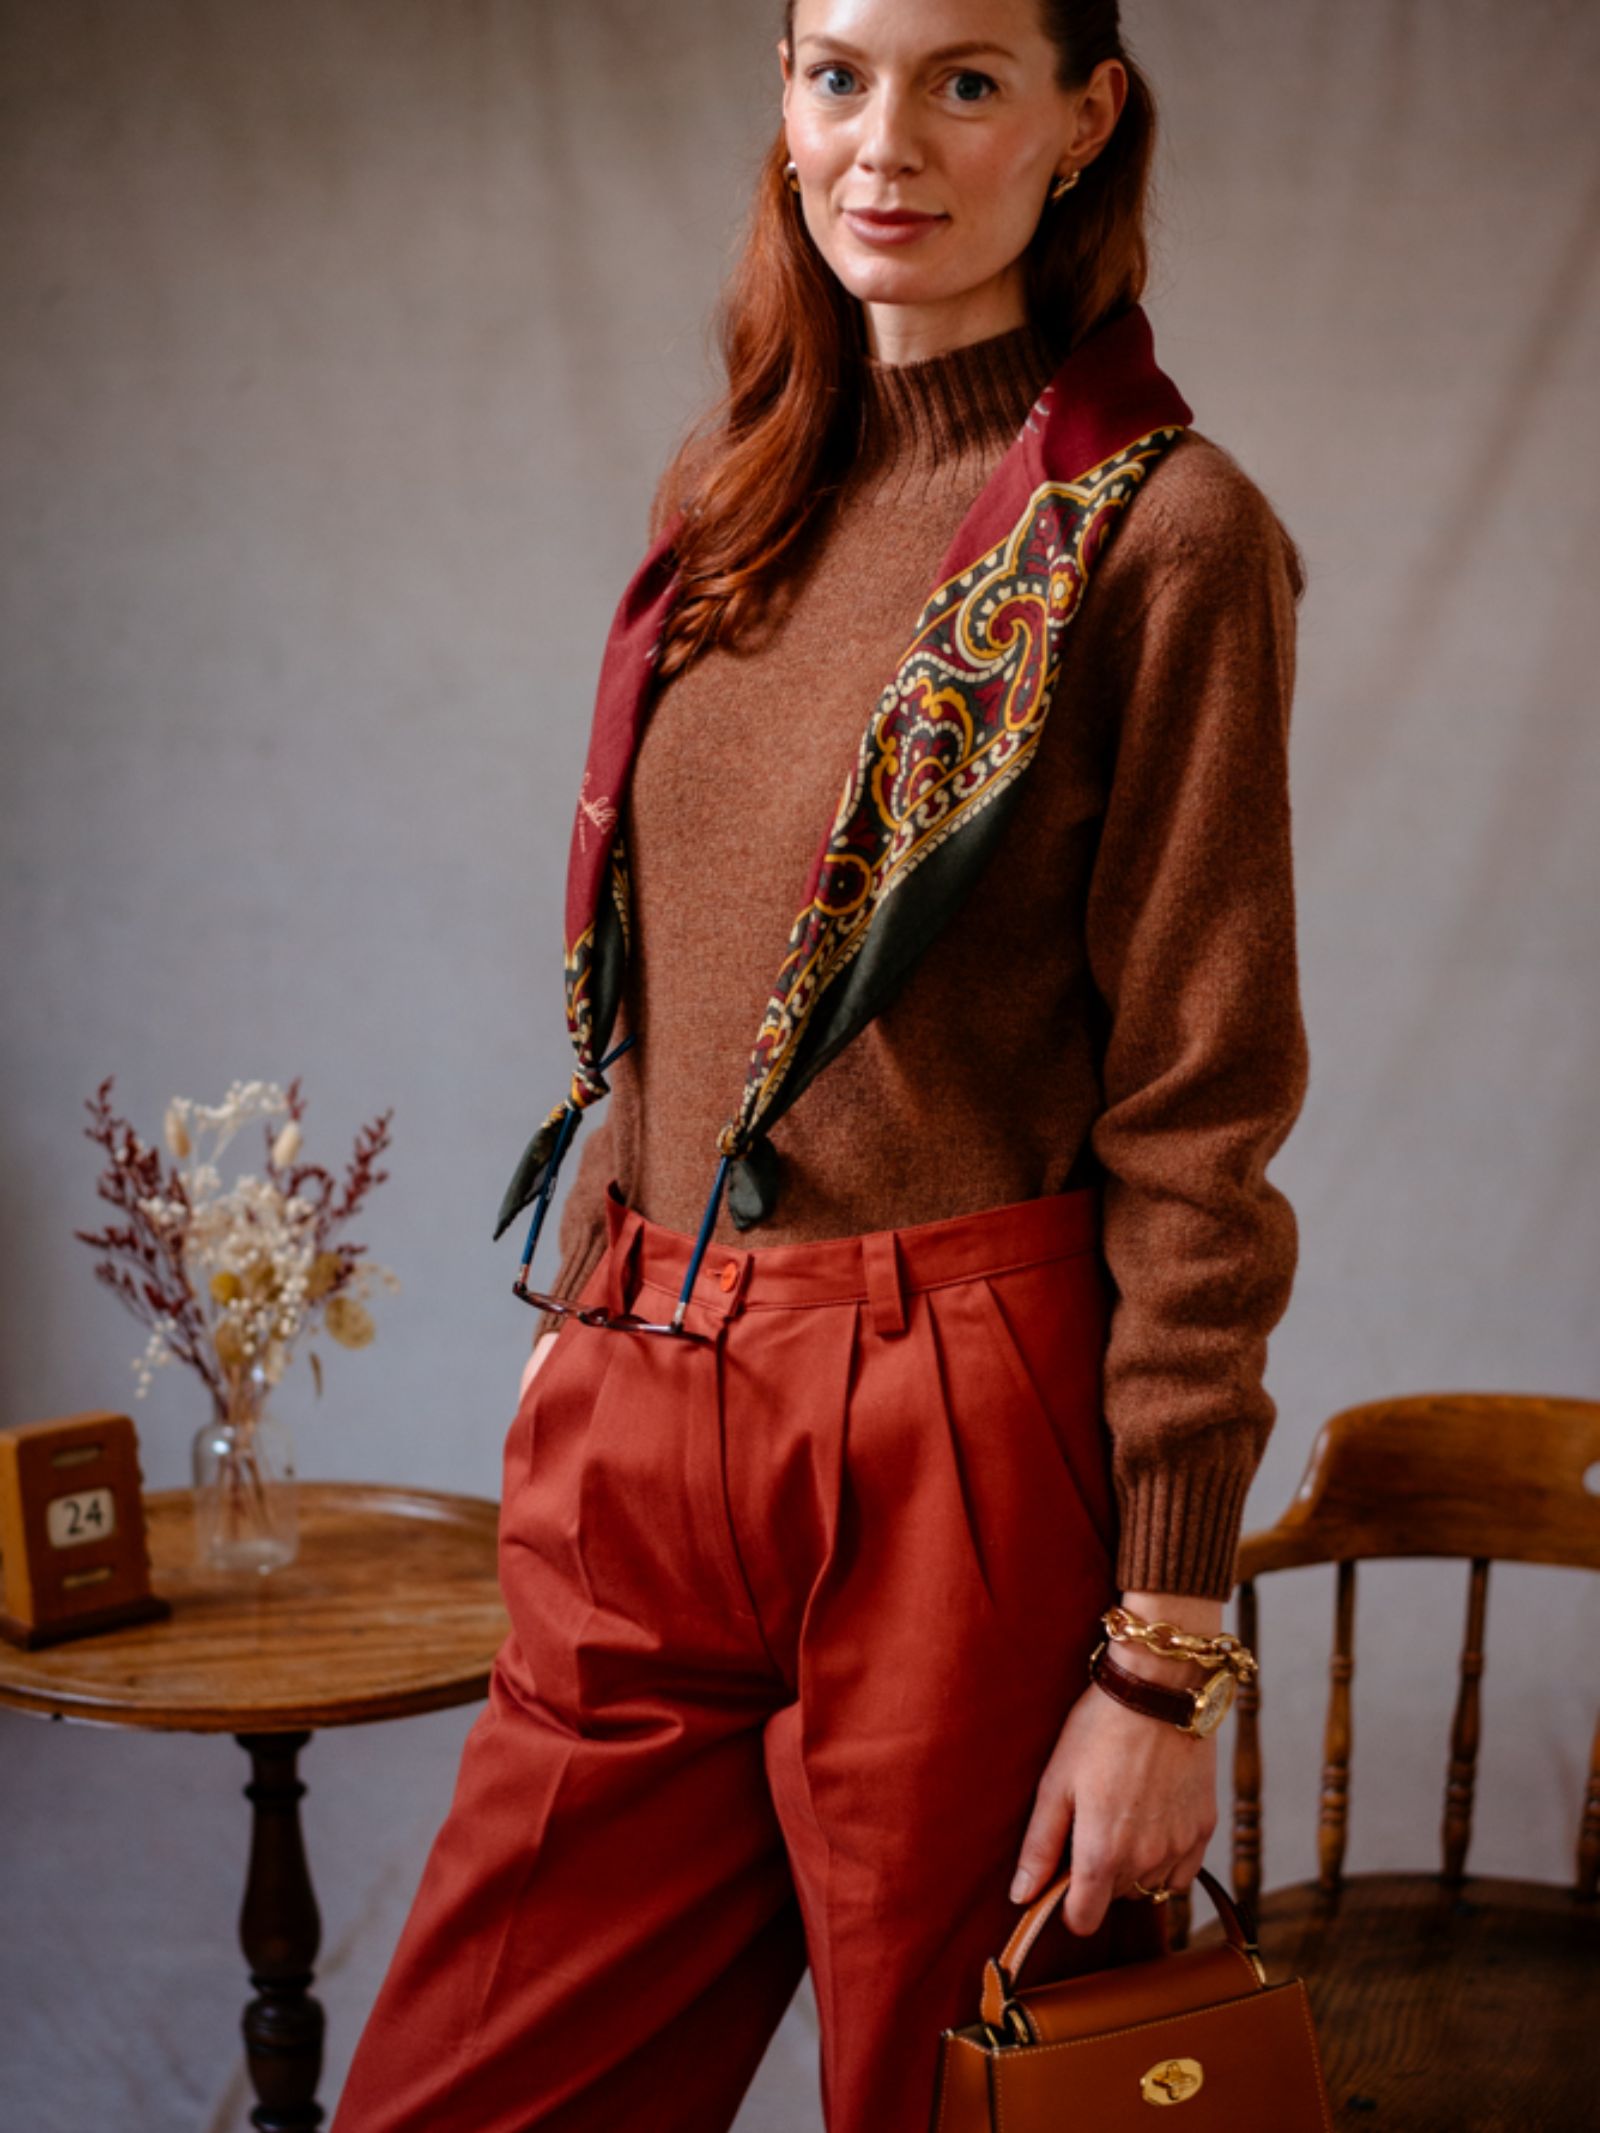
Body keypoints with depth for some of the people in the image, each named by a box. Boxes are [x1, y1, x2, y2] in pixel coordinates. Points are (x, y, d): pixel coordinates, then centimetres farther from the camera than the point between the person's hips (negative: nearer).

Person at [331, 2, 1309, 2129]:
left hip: (953, 1451, -6)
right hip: (643, 1437, 6)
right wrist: (583, 1347, 16)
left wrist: (1166, 1662, -12)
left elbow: (1198, 1123, -10)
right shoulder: (728, 494, 12)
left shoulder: (1160, 532, -8)